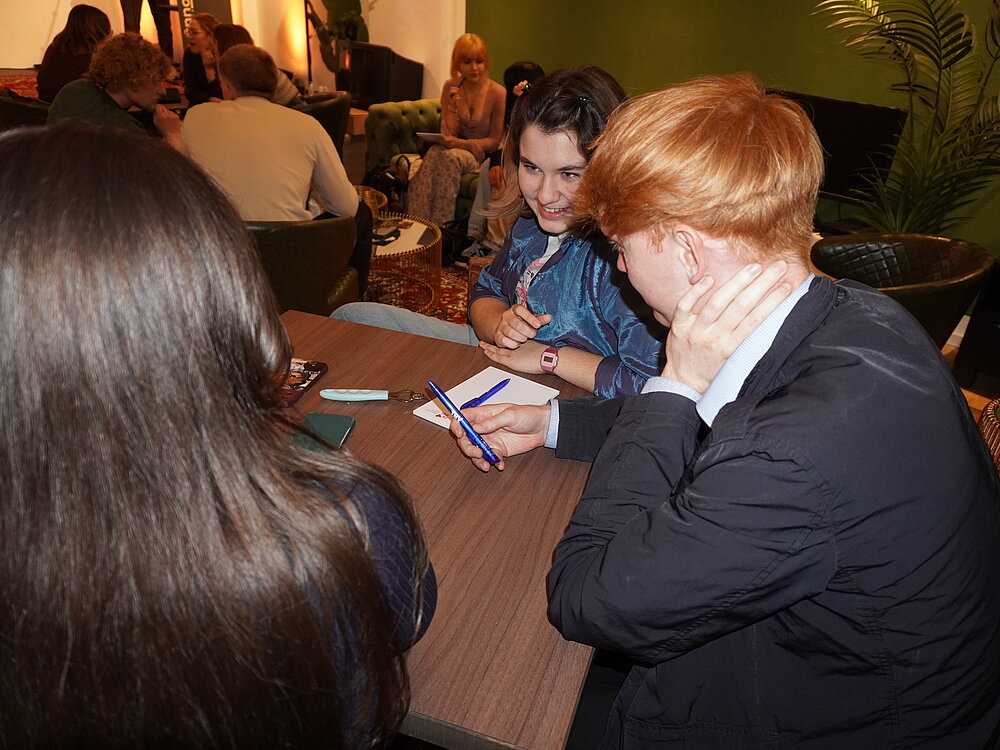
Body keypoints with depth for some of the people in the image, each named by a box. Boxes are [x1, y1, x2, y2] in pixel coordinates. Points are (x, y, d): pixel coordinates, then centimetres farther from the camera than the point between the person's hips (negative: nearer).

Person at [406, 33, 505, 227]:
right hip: (456, 148, 3)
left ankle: (440, 225, -31)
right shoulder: (450, 87, 3)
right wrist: (453, 107, -17)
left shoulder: (496, 92, -8)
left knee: (450, 156, -34)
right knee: (434, 152, -32)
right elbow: (447, 135, 1)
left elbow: (495, 140, -4)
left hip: (480, 153, -3)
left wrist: (463, 143, -18)